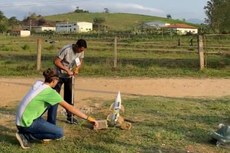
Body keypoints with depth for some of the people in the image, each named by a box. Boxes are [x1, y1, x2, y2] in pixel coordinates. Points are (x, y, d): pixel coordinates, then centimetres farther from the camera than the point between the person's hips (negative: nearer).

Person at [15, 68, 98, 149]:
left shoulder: (38, 83, 4)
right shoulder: (50, 92, -16)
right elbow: (69, 108, -16)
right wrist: (88, 118, -13)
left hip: (21, 119, 8)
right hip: (26, 123, -8)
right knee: (60, 133, -7)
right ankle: (25, 136, -5)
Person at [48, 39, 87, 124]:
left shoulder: (81, 51, -11)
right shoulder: (66, 50, -28)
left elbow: (81, 60, 6)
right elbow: (56, 61, -26)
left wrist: (77, 69, -13)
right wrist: (67, 70, -29)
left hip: (69, 76, 6)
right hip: (59, 75, -5)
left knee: (69, 97, 11)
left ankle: (70, 116, 23)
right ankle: (51, 120, 1)